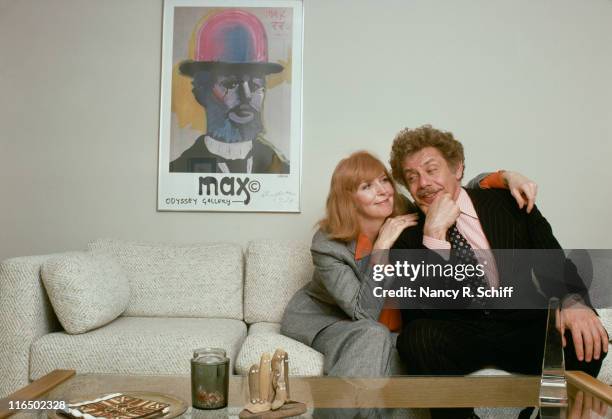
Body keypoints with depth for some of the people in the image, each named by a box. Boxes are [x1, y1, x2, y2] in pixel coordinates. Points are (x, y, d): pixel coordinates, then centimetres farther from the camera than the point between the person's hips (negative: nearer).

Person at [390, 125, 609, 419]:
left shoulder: (508, 202, 4)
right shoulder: (408, 235, -1)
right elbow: (420, 311, -13)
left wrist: (573, 301, -21)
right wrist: (434, 234, -21)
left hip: (523, 328, 2)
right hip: (457, 336, -1)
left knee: (586, 339, -25)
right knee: (416, 336, -31)